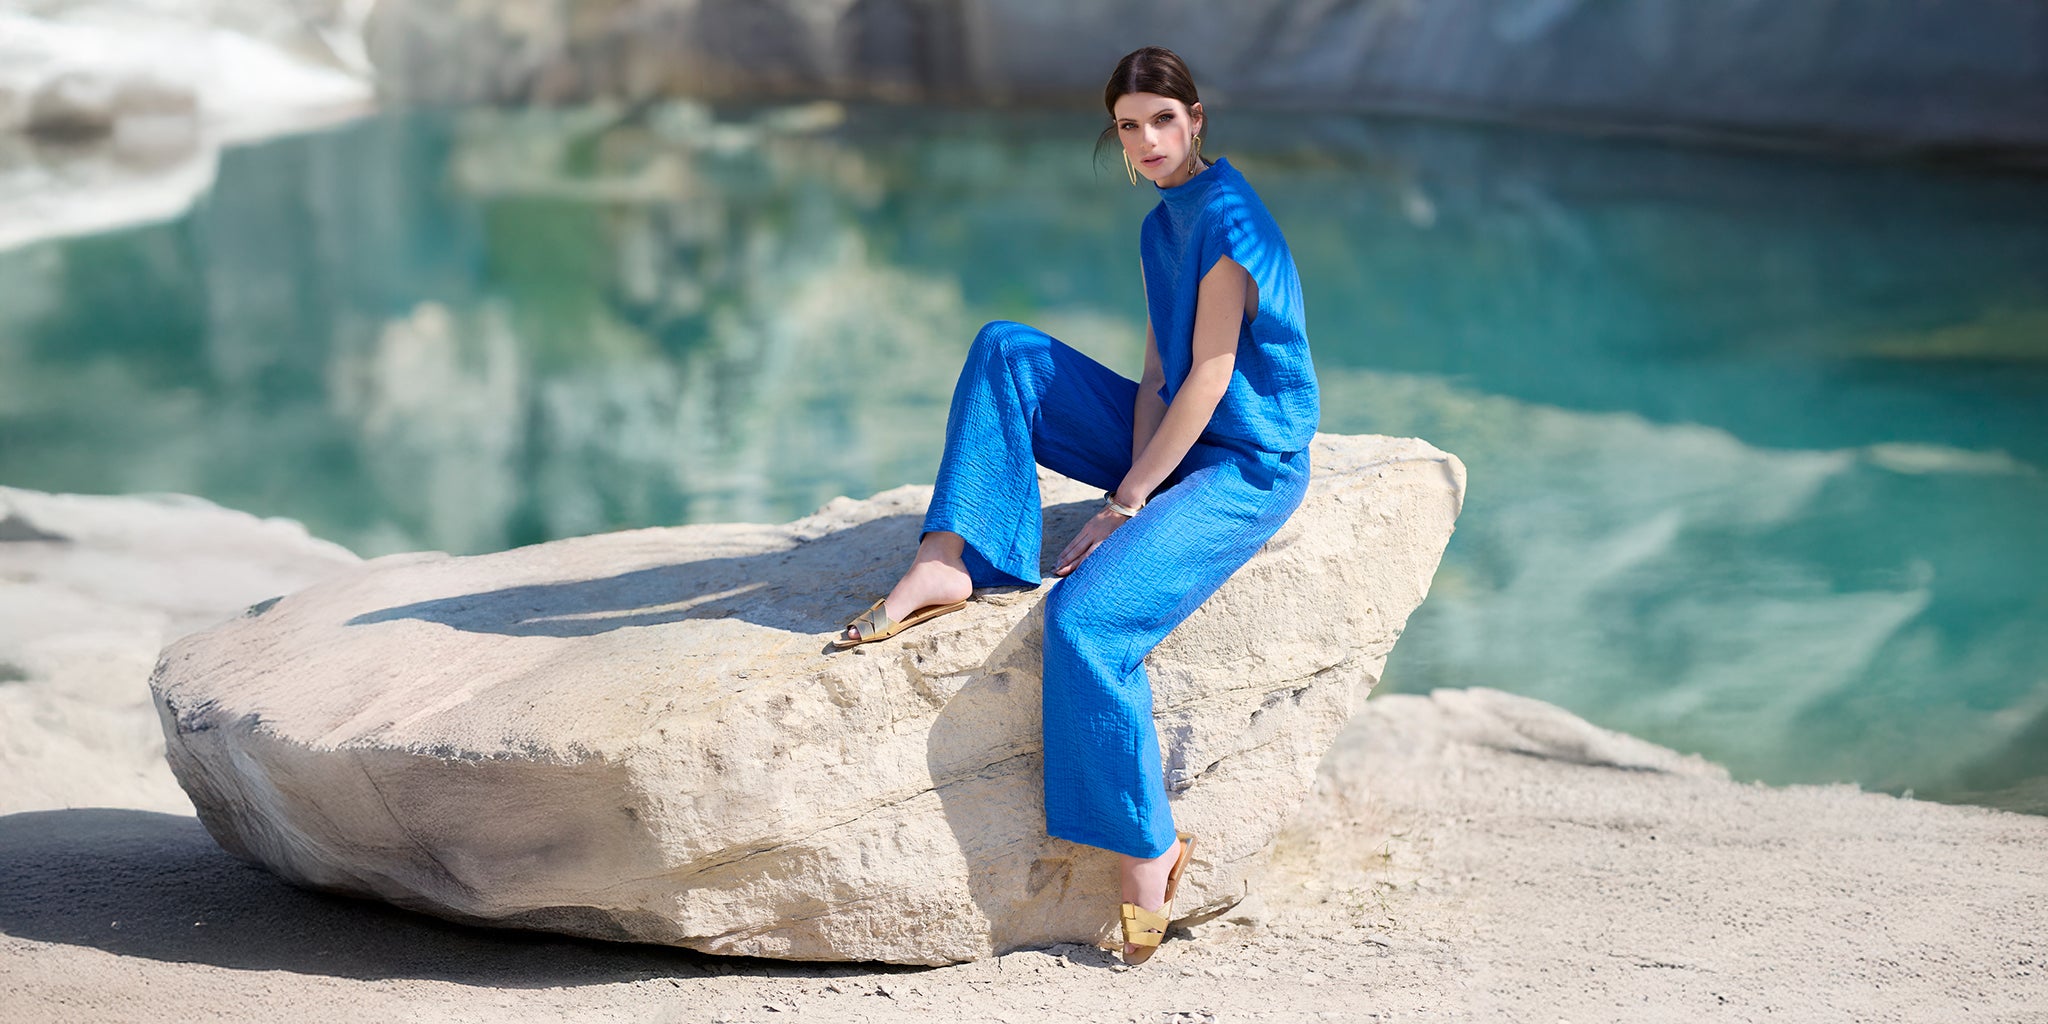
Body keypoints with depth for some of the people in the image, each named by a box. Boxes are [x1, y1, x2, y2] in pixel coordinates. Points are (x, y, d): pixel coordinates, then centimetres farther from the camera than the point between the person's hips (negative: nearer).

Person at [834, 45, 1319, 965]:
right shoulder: (1160, 226, 11)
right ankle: (945, 564, -10)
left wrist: (1124, 506, -17)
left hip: (1247, 468, -9)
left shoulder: (1227, 214, -18)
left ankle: (1148, 843, -15)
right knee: (1006, 350, -2)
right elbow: (1159, 371, 8)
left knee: (1085, 616, -28)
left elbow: (1210, 375, -20)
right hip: (1173, 444, 9)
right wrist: (1136, 479, -9)